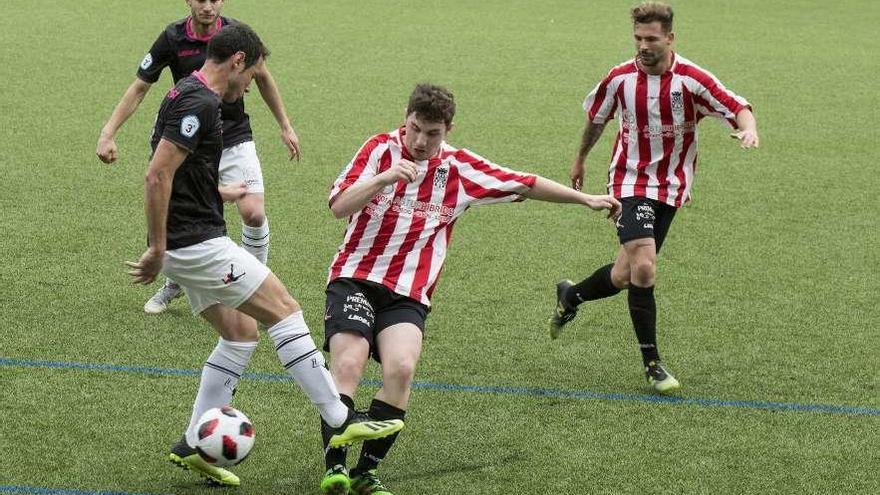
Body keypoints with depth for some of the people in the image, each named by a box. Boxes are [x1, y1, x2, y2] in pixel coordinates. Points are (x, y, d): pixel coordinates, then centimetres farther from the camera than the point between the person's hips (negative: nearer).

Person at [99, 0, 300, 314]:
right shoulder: (172, 39, -11)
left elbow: (263, 78, 9)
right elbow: (139, 88, -4)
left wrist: (285, 126, 14)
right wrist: (108, 134, -12)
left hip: (235, 139, 0)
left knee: (253, 213, -17)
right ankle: (174, 283, 31)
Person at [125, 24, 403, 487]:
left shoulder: (188, 95, 14)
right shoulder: (200, 103, -18)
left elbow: (176, 176, 25)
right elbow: (157, 177, -24)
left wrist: (220, 192, 36)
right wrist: (157, 250, -21)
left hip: (190, 244, 10)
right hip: (198, 244, -10)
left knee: (240, 334, 15)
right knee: (284, 310, -4)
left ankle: (194, 445, 15)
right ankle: (339, 421, 1)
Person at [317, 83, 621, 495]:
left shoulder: (460, 168, 8)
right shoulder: (381, 149, 1)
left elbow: (525, 185, 17)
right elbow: (339, 207, -8)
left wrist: (586, 199, 22)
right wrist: (383, 178, -23)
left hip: (408, 295, 2)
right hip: (355, 278, -1)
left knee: (401, 369, -24)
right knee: (347, 367, -24)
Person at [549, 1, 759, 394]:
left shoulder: (691, 79, -12)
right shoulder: (620, 78, -6)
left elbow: (738, 108, -14)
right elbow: (596, 116, 13)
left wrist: (748, 128, -38)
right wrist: (580, 159, 26)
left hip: (672, 186, 1)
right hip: (631, 180, -1)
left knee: (625, 276, 4)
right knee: (643, 267, -19)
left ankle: (570, 296, 36)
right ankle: (652, 364, -7)